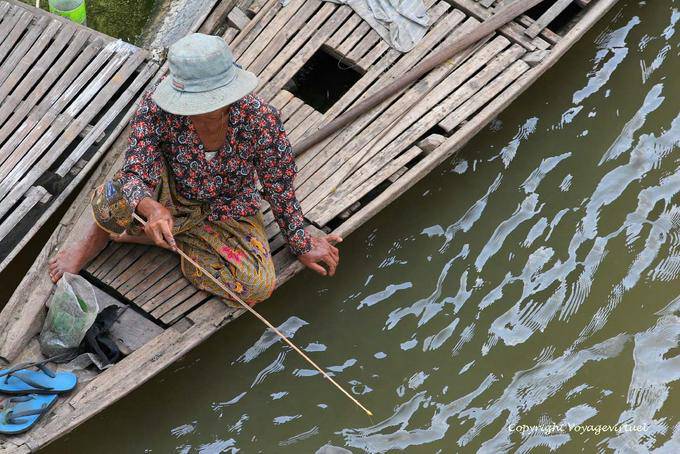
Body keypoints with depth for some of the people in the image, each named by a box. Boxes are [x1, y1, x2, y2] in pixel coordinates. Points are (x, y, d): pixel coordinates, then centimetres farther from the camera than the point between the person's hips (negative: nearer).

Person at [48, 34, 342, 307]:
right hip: (168, 196, -2)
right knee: (111, 203, -38)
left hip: (229, 212, 2)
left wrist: (302, 246, -2)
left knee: (257, 287, -25)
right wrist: (153, 210, -56)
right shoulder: (156, 107, -28)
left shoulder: (259, 119, -27)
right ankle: (95, 239, 4)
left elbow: (280, 190, -13)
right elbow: (136, 173, -32)